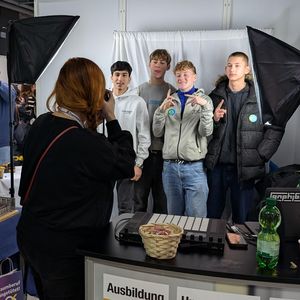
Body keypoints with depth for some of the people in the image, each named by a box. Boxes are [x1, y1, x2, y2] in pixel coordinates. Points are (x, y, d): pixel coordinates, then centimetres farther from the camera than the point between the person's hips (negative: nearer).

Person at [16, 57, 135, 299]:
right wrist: (111, 118, -9)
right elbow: (127, 164, -14)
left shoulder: (41, 124, -5)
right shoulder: (86, 144, -31)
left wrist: (91, 123, -4)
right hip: (63, 250, -8)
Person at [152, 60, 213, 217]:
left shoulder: (204, 100, 4)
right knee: (174, 215, 14)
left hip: (194, 167, -3)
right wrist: (161, 110, -5)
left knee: (196, 216, 0)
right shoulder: (169, 101, 13)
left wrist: (205, 106, -20)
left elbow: (206, 131, -8)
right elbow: (157, 132, 9)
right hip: (170, 166, 3)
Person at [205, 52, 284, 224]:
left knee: (242, 218, 8)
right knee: (212, 216, 12)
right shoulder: (216, 96, 7)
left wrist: (261, 155, -6)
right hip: (217, 166, 3)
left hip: (245, 168, -2)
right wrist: (214, 119, -9)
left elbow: (276, 129, 0)